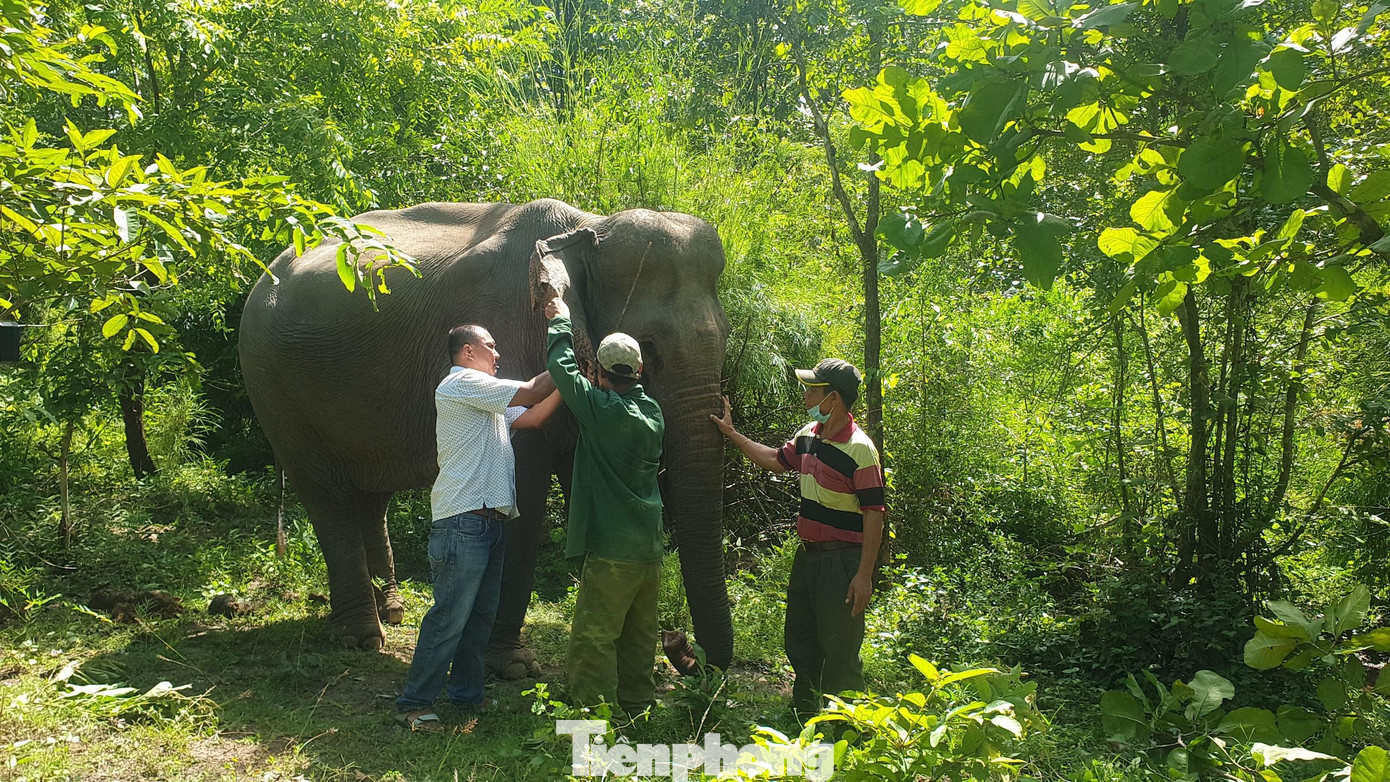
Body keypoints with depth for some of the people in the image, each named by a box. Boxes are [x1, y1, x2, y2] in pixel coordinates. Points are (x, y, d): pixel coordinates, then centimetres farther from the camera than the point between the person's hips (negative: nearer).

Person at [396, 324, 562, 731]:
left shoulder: (485, 398, 25)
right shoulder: (461, 383, -7)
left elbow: (531, 417, 20)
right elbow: (529, 393, -11)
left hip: (488, 521, 10)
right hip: (463, 519, -10)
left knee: (481, 613, 14)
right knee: (450, 616, -8)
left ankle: (466, 693, 24)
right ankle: (414, 703, -1)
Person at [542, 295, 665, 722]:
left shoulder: (604, 410, -14)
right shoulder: (652, 411, 7)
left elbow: (562, 367, -4)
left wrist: (560, 322, 13)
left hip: (613, 550, -8)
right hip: (649, 547, 8)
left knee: (593, 638, -2)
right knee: (638, 637, 17)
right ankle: (635, 708, 28)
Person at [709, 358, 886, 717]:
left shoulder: (860, 449, -18)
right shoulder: (808, 435, 7)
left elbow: (874, 513, -19)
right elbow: (775, 460, 25)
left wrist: (864, 575, -22)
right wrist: (731, 433, 27)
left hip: (841, 561, -9)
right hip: (807, 554, 9)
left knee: (839, 654, -1)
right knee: (799, 642, 20)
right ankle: (803, 716, 37)